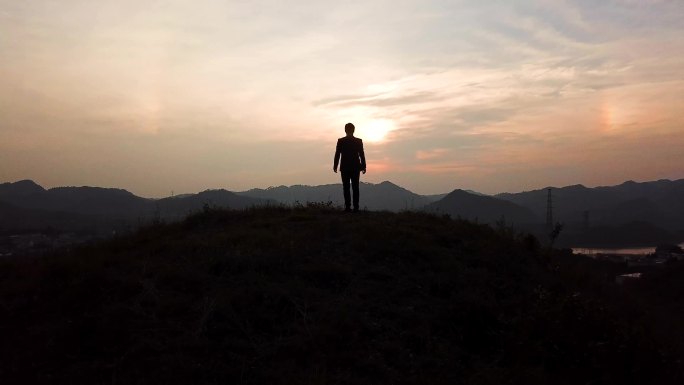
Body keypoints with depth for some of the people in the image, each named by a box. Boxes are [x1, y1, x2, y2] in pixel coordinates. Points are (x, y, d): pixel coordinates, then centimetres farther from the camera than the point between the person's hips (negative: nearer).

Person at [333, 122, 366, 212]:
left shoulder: (340, 141, -4)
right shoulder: (359, 141, -2)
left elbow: (337, 154, -3)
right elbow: (361, 155, -1)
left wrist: (335, 166, 5)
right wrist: (363, 166, 6)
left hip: (345, 168, -1)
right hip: (355, 167, 1)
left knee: (346, 188, 2)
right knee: (355, 188, 4)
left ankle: (348, 206, -4)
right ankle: (356, 207, 0)